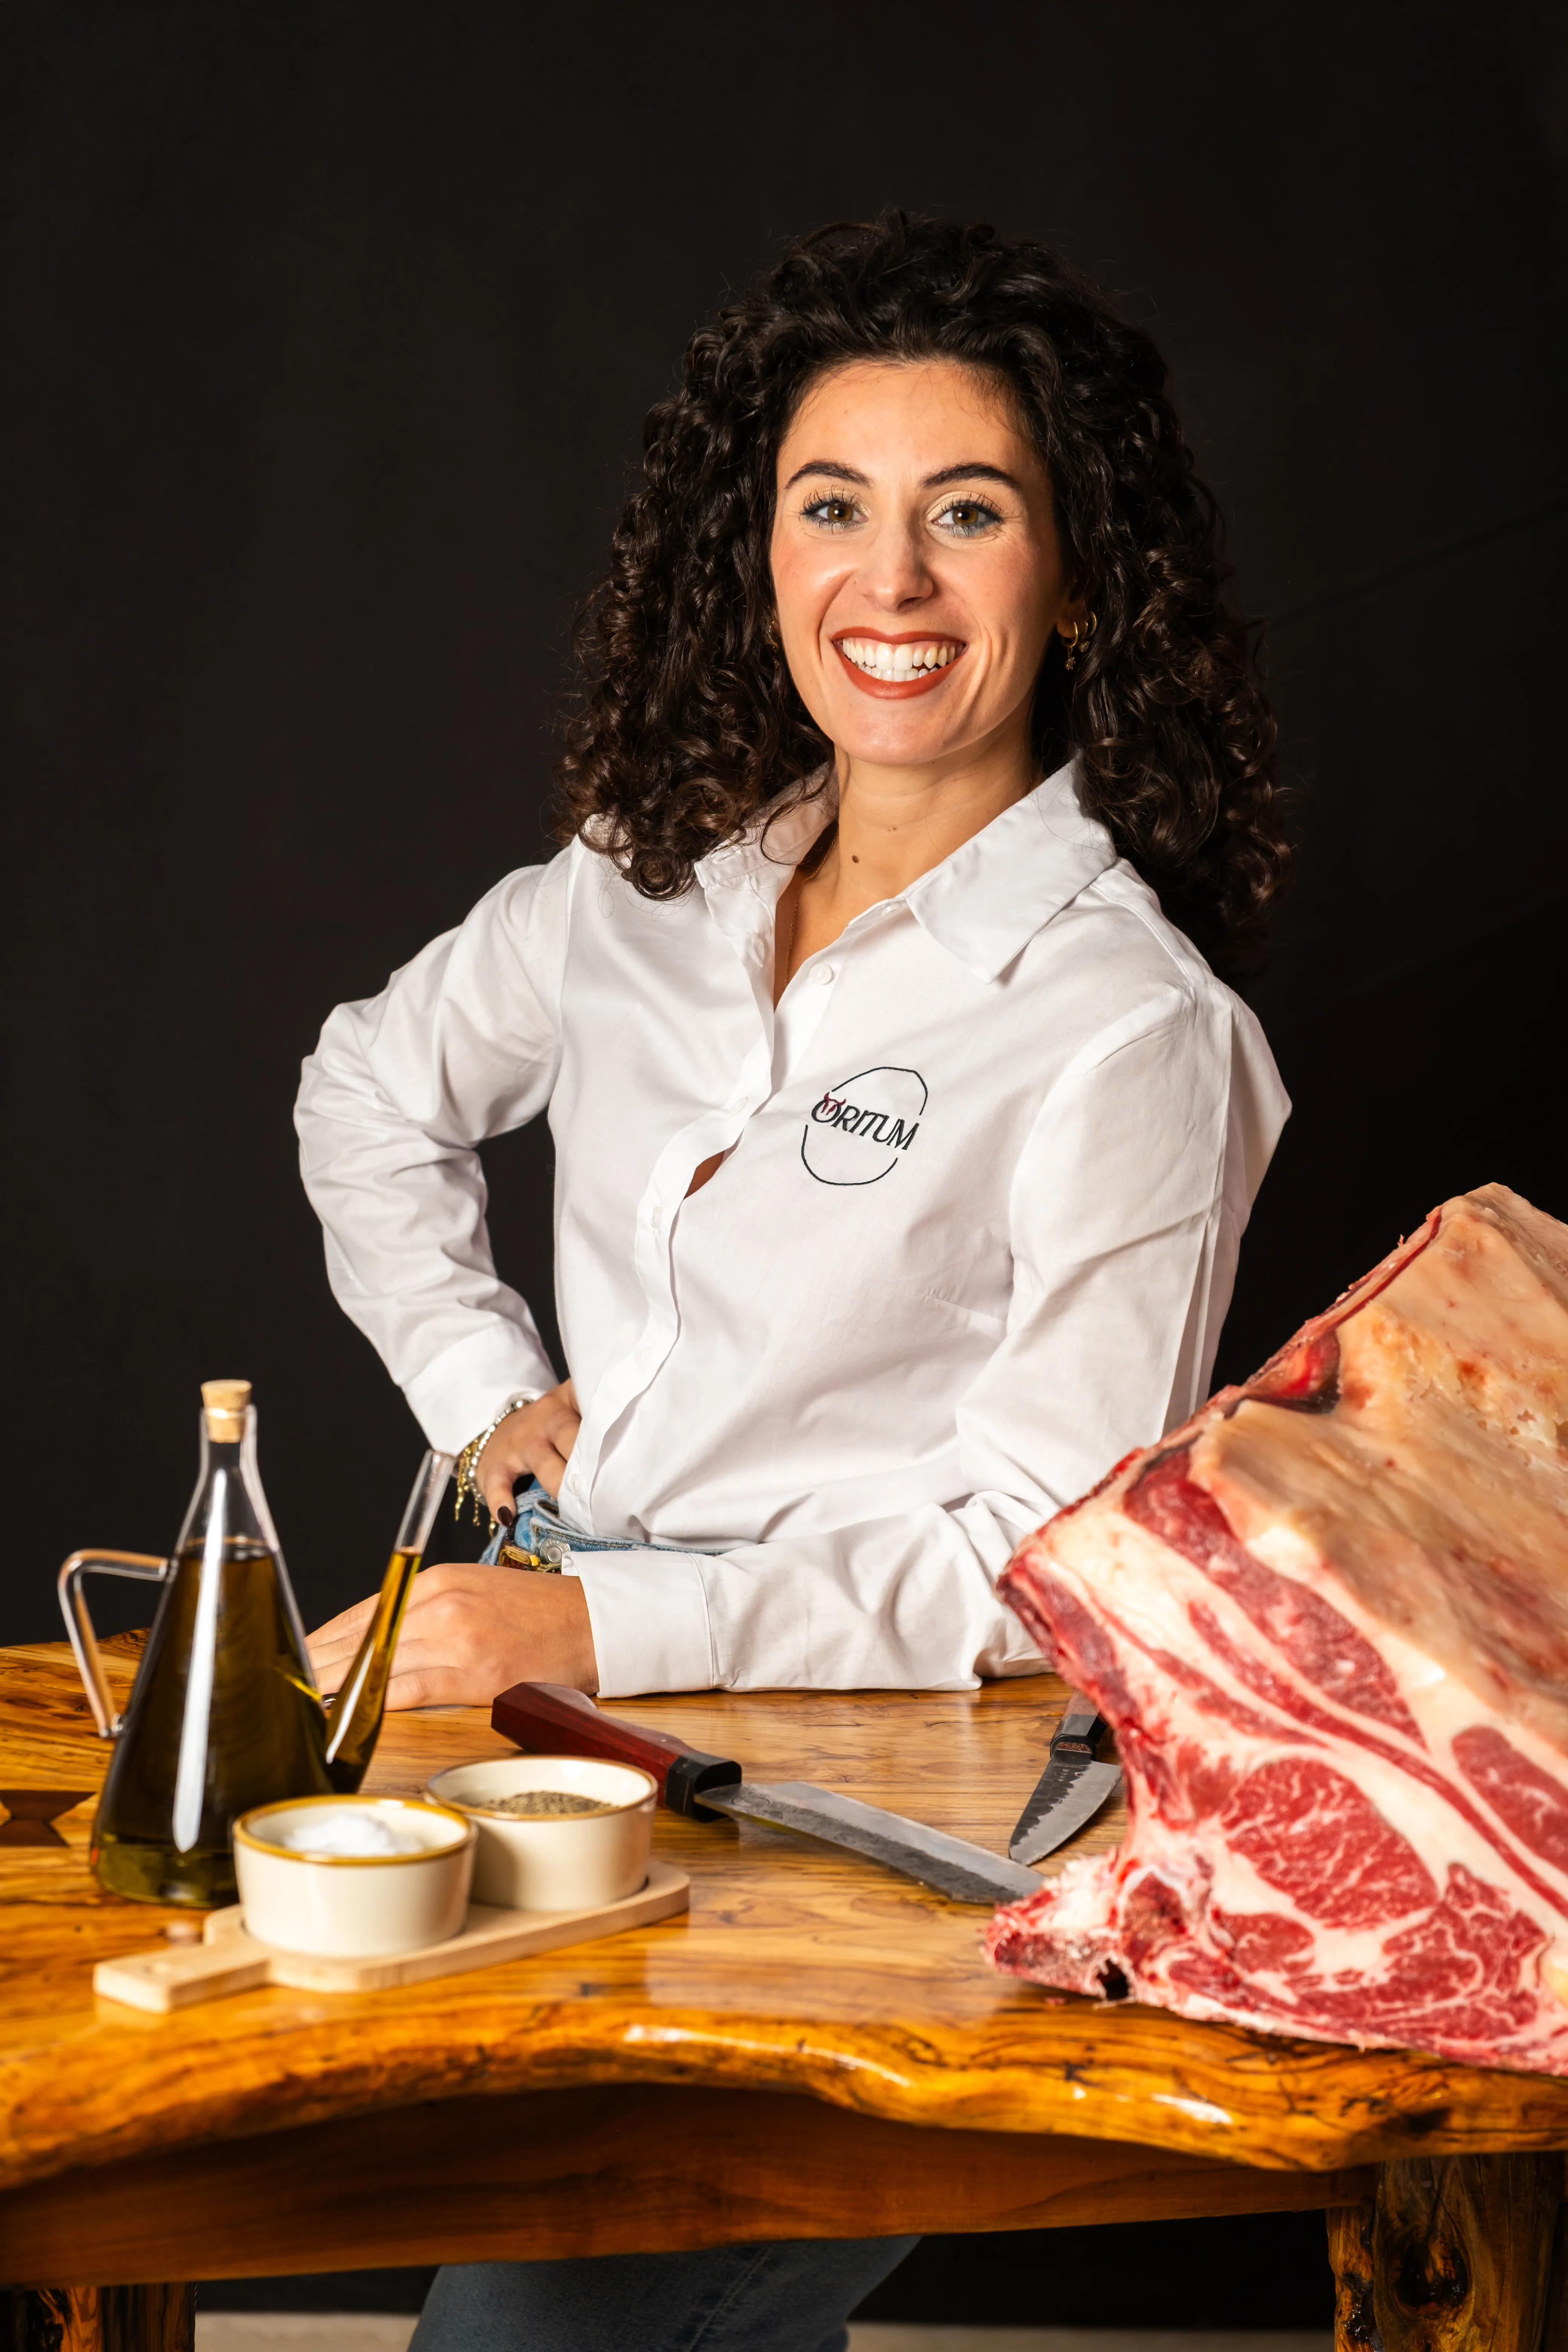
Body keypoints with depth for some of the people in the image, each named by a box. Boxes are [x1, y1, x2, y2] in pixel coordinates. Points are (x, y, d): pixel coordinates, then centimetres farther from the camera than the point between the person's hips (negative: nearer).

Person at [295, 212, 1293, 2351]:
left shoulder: (1128, 1030, -11)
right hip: (567, 1703, 6)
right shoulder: (656, 877, 8)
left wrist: (584, 1628, -21)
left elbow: (1040, 1567, -13)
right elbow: (372, 1091, 26)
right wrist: (490, 1392, 13)